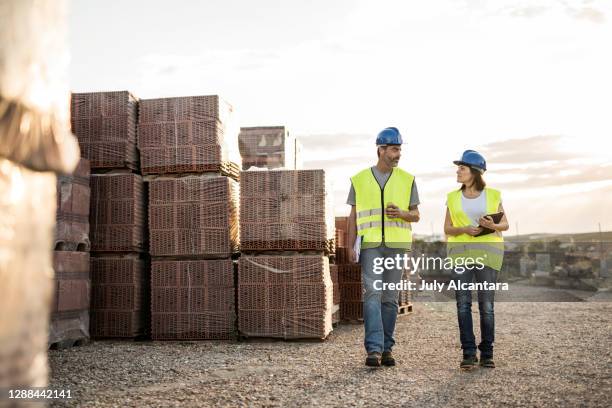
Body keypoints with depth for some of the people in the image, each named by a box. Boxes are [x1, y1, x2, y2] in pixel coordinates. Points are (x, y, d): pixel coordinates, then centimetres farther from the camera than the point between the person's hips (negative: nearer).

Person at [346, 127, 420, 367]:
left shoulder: (407, 179, 6)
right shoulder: (359, 179, 5)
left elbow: (416, 215, 9)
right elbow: (353, 216, 6)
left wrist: (401, 213, -14)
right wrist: (350, 247, -2)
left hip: (397, 245, 1)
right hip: (370, 245, -1)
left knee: (390, 298, 5)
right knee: (372, 294, -13)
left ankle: (385, 348, 14)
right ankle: (373, 349, -16)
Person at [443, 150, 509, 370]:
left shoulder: (492, 195, 5)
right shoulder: (453, 197, 9)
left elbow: (505, 224, 9)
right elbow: (447, 229, 8)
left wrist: (493, 226, -14)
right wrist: (464, 230, -13)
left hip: (486, 253, -1)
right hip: (461, 253, 1)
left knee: (486, 305, -2)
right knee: (463, 304, -6)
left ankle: (486, 354, 10)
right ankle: (469, 354, -1)